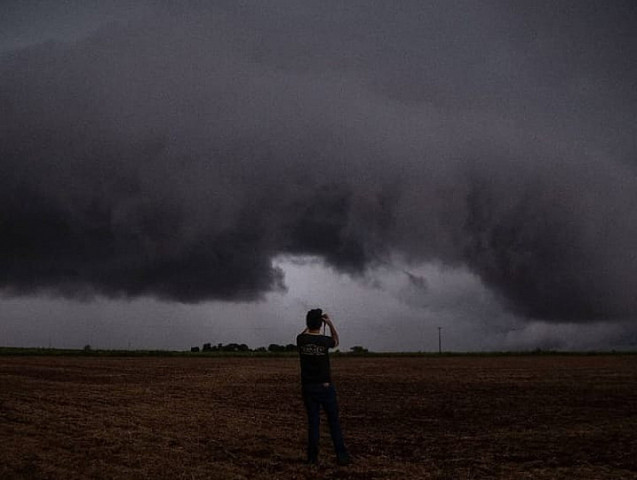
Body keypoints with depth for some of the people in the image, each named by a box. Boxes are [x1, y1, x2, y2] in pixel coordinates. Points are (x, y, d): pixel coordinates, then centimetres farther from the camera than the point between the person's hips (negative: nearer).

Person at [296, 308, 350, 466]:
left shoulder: (301, 340, -6)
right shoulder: (324, 341, -11)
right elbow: (336, 341, 13)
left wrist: (310, 325, 15)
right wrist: (330, 323, 6)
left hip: (308, 388, 2)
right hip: (325, 387, -2)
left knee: (313, 422, 8)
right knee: (334, 421, 7)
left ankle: (313, 457, 10)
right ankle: (341, 456, 10)